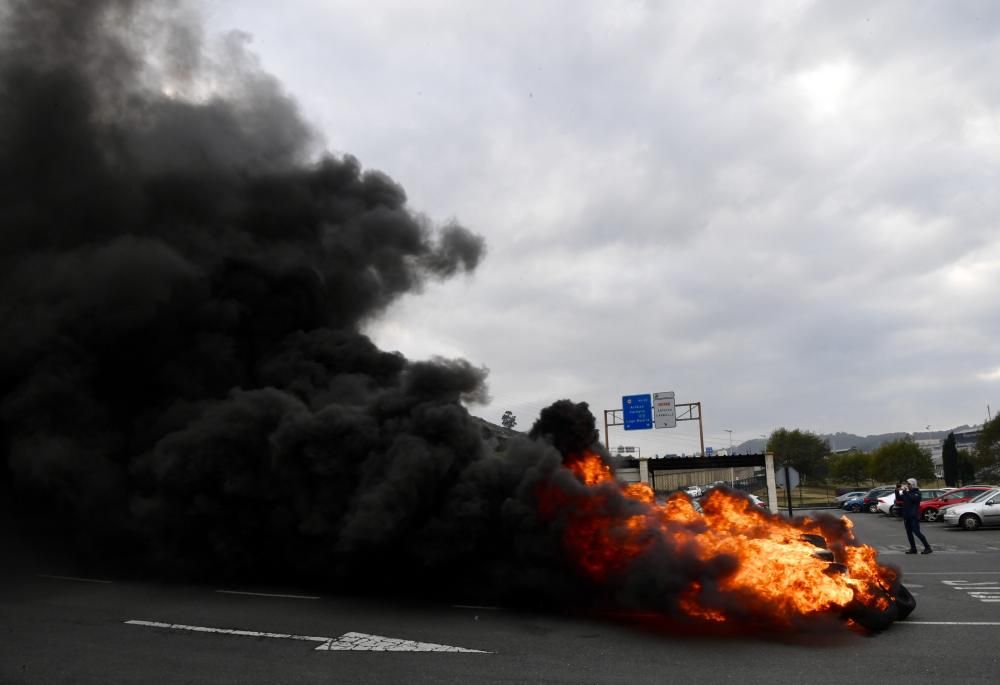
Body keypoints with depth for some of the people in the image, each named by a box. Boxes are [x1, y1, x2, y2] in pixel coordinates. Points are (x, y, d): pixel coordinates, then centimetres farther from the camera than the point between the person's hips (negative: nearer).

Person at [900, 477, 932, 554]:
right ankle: (913, 549, 12)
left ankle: (927, 547, -4)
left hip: (914, 516, -7)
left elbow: (913, 498, -24)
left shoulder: (917, 492, -5)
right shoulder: (907, 492, 16)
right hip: (906, 516, 7)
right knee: (909, 533, 7)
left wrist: (906, 492, -25)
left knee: (916, 532, -12)